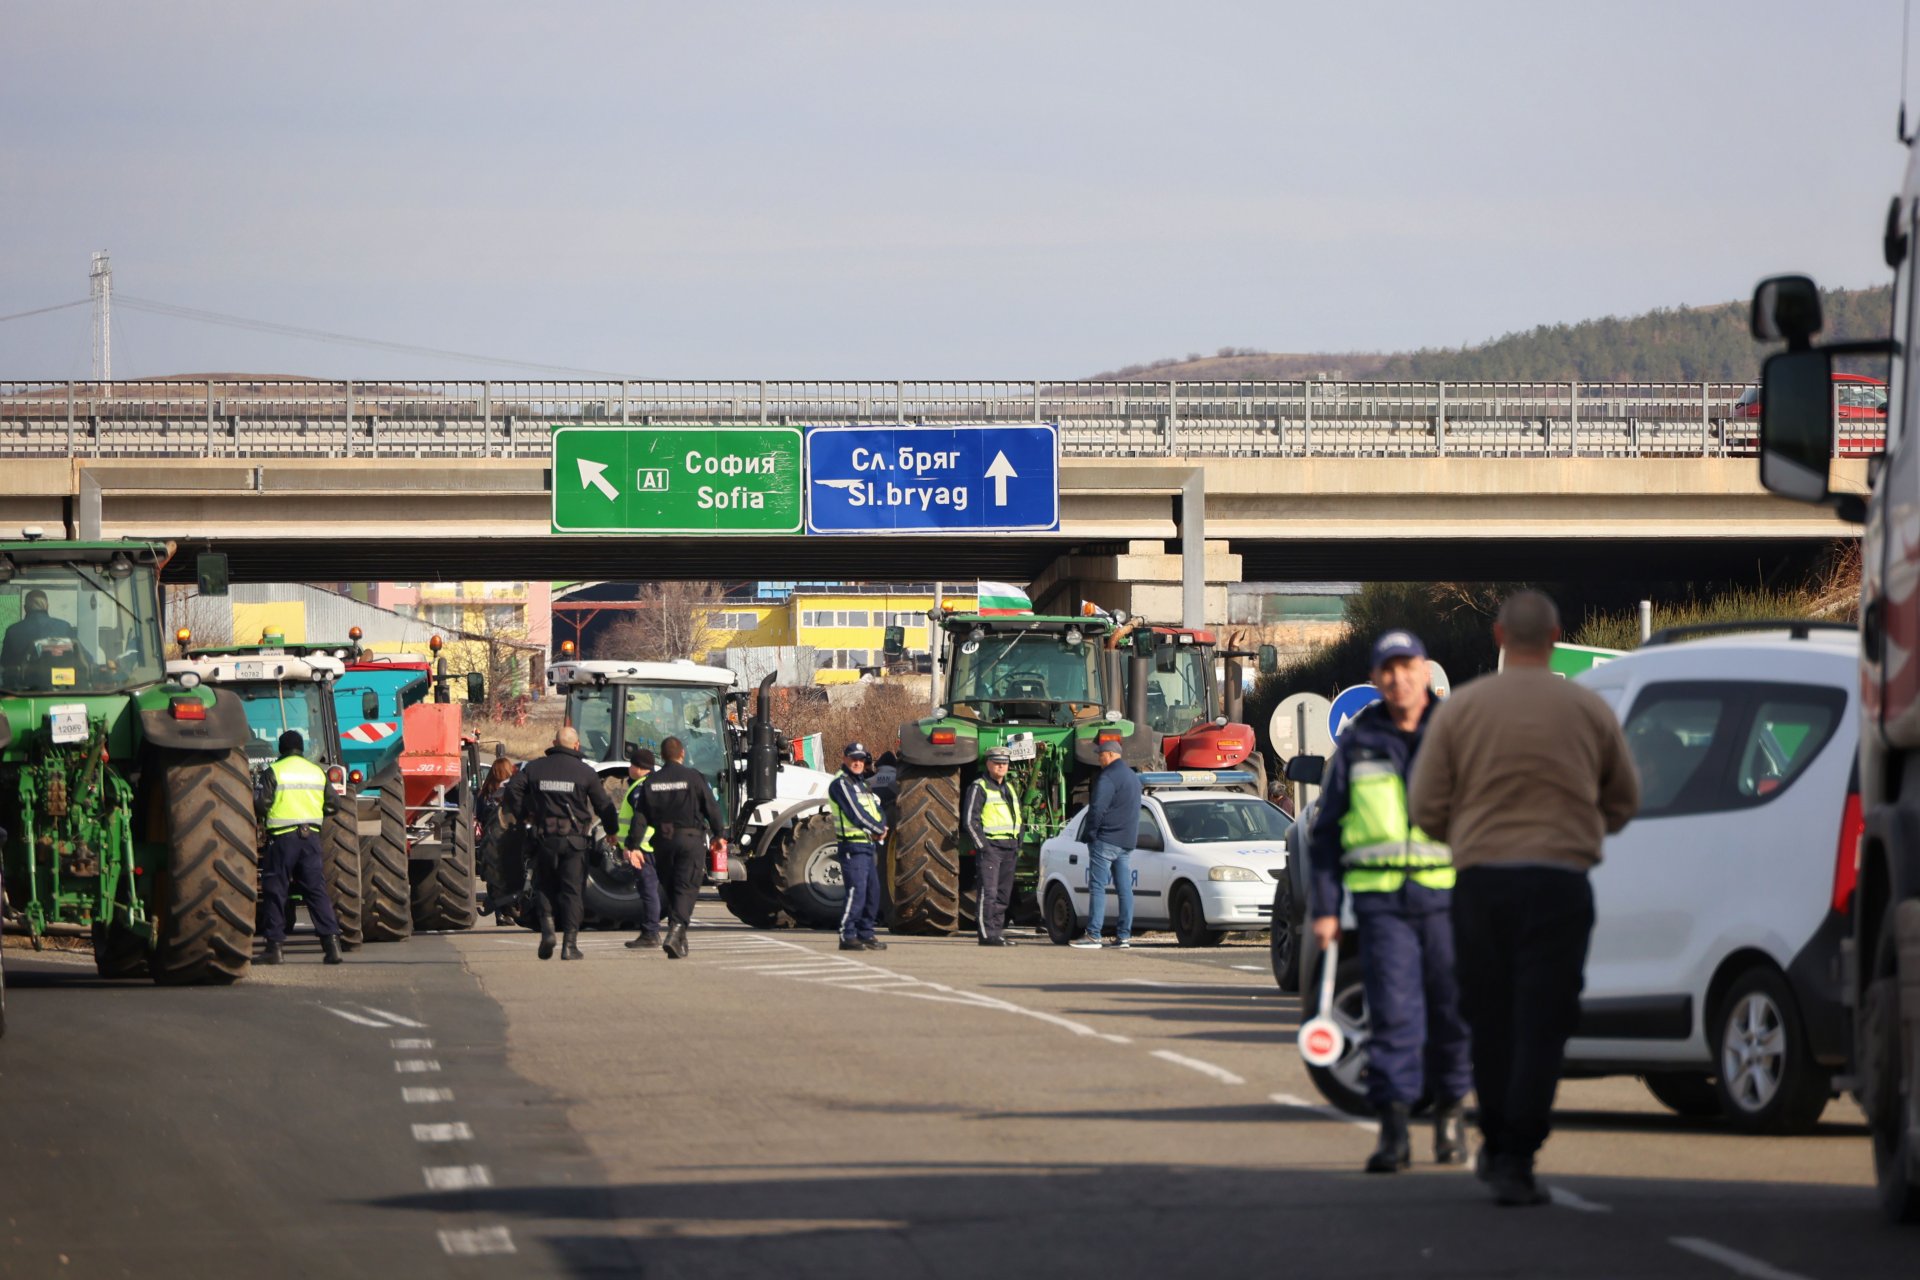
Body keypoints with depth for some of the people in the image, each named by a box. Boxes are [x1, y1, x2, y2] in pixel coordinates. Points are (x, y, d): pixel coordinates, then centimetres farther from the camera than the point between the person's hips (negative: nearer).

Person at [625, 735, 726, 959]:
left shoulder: (650, 782, 5)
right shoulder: (693, 778, -5)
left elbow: (640, 816, 2)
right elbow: (711, 808, -2)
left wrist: (634, 846, 3)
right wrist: (719, 834, 11)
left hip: (663, 841, 4)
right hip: (690, 839, -3)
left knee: (670, 889, 16)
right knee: (686, 888, -5)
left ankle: (680, 940, 21)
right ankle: (676, 933, -23)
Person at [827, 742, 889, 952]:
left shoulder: (862, 785, 20)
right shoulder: (841, 784, -8)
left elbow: (879, 812, 14)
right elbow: (856, 814, -16)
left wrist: (881, 829, -7)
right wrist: (878, 830, -6)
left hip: (870, 846, 9)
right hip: (853, 846, -9)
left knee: (873, 893, 11)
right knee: (856, 892, -14)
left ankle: (866, 934, 17)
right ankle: (847, 936, -12)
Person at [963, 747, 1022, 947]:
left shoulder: (1009, 788, 19)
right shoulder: (979, 788, -4)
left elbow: (1017, 818, 27)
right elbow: (970, 820, -9)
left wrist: (1018, 846, 14)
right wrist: (982, 846, -15)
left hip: (1009, 848, 8)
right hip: (990, 846, -8)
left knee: (1004, 894, 8)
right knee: (989, 892, -13)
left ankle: (997, 931, 13)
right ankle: (987, 934, -15)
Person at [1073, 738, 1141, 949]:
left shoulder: (1108, 778, -13)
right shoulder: (1132, 777, 18)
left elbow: (1097, 809, -18)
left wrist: (1090, 834, -8)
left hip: (1106, 840, -9)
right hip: (1127, 841, 9)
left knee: (1097, 887, -7)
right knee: (1125, 888, 6)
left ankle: (1093, 934, -10)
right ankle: (1124, 935, 4)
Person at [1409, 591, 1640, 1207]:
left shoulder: (1461, 707, 2)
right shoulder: (1589, 710, 4)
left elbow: (1426, 805, 2)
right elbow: (1624, 799, 14)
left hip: (1482, 879, 1)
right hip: (1561, 878, -1)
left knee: (1490, 1022, 15)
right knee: (1541, 1024, -2)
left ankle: (1496, 1146, 25)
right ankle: (1516, 1161, -10)